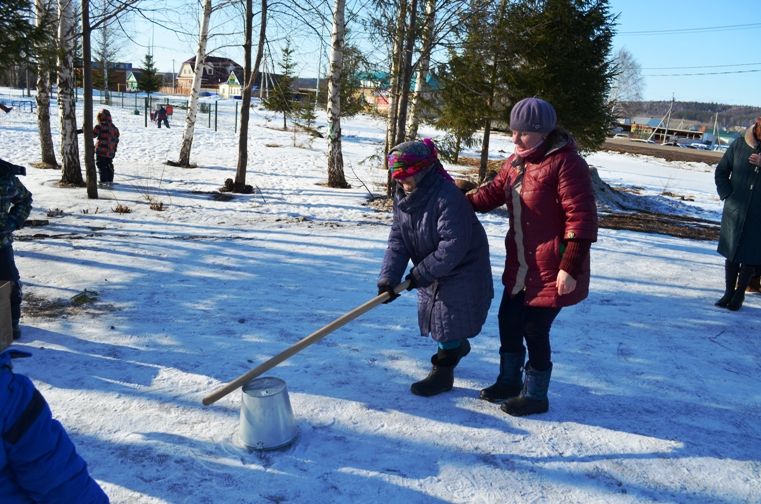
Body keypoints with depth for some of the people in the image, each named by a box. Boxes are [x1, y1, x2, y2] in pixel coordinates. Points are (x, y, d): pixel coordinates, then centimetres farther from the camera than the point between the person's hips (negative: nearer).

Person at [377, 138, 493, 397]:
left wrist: (420, 273, -25)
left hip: (461, 270, -8)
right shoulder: (403, 196, -6)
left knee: (447, 319, -2)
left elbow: (453, 246, -32)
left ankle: (443, 373, 18)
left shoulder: (447, 196, -31)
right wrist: (388, 277, -22)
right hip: (431, 270, 8)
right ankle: (458, 346, 50)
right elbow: (398, 239, -10)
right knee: (435, 315, 20)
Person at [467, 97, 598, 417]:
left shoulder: (566, 163, -18)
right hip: (520, 264, 9)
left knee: (535, 330, 1)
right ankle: (509, 382, 37)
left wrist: (570, 265, -22)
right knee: (508, 321, 17)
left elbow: (581, 216, -21)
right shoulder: (516, 161, 8)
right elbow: (495, 191, 17)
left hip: (551, 269, -8)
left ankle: (535, 395, 22)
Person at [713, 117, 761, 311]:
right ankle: (729, 292, 21)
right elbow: (721, 171, 10)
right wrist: (727, 195, 0)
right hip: (735, 210, 1)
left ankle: (739, 294, 17)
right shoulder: (740, 145, 0)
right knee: (731, 253, 9)